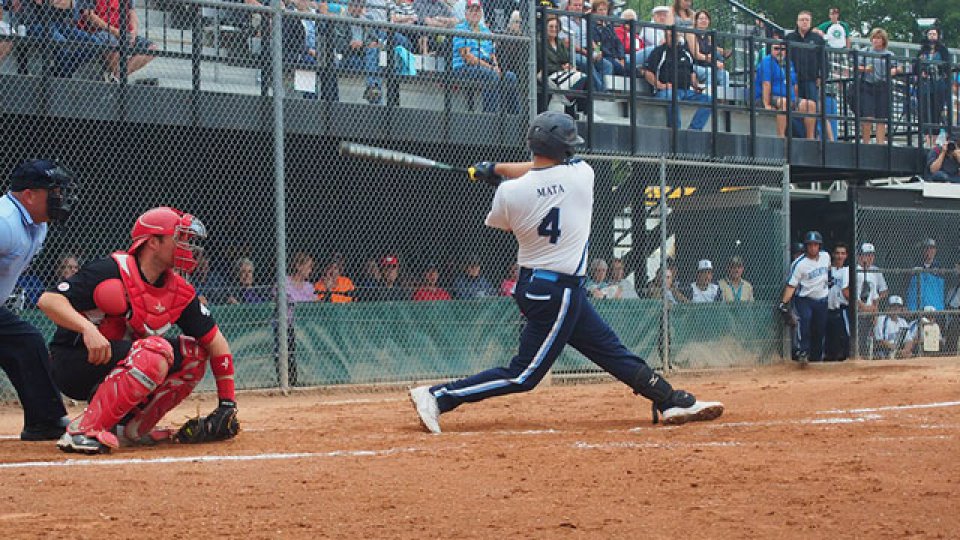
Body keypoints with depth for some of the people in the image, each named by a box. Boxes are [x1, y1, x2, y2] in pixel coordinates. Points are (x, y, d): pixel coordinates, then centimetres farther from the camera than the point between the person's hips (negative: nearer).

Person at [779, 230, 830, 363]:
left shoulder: (825, 256, 1)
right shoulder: (799, 264, -16)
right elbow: (791, 285, -18)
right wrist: (784, 302, -26)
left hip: (821, 300, 5)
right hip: (804, 299, -5)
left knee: (820, 329, 9)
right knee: (804, 323, -27)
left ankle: (816, 357, 22)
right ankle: (802, 352, -26)